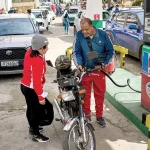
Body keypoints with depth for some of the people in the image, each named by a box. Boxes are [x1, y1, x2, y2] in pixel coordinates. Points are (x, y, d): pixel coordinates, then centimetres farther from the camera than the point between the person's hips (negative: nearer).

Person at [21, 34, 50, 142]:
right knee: (37, 111, 7)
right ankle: (36, 135, 22)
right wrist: (41, 97, -22)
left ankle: (32, 128, 45)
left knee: (31, 108, 25)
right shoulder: (38, 61, -31)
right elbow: (37, 81, -29)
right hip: (31, 89, -9)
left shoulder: (29, 52, -5)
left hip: (25, 86, 9)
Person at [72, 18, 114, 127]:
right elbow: (76, 52, -4)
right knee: (85, 94, 10)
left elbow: (110, 51, -2)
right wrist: (78, 64, -20)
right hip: (85, 70, 0)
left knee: (100, 94, 11)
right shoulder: (79, 35, -12)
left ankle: (99, 116, 27)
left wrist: (103, 64, -11)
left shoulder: (103, 35, -11)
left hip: (99, 70, 0)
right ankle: (86, 115, 27)